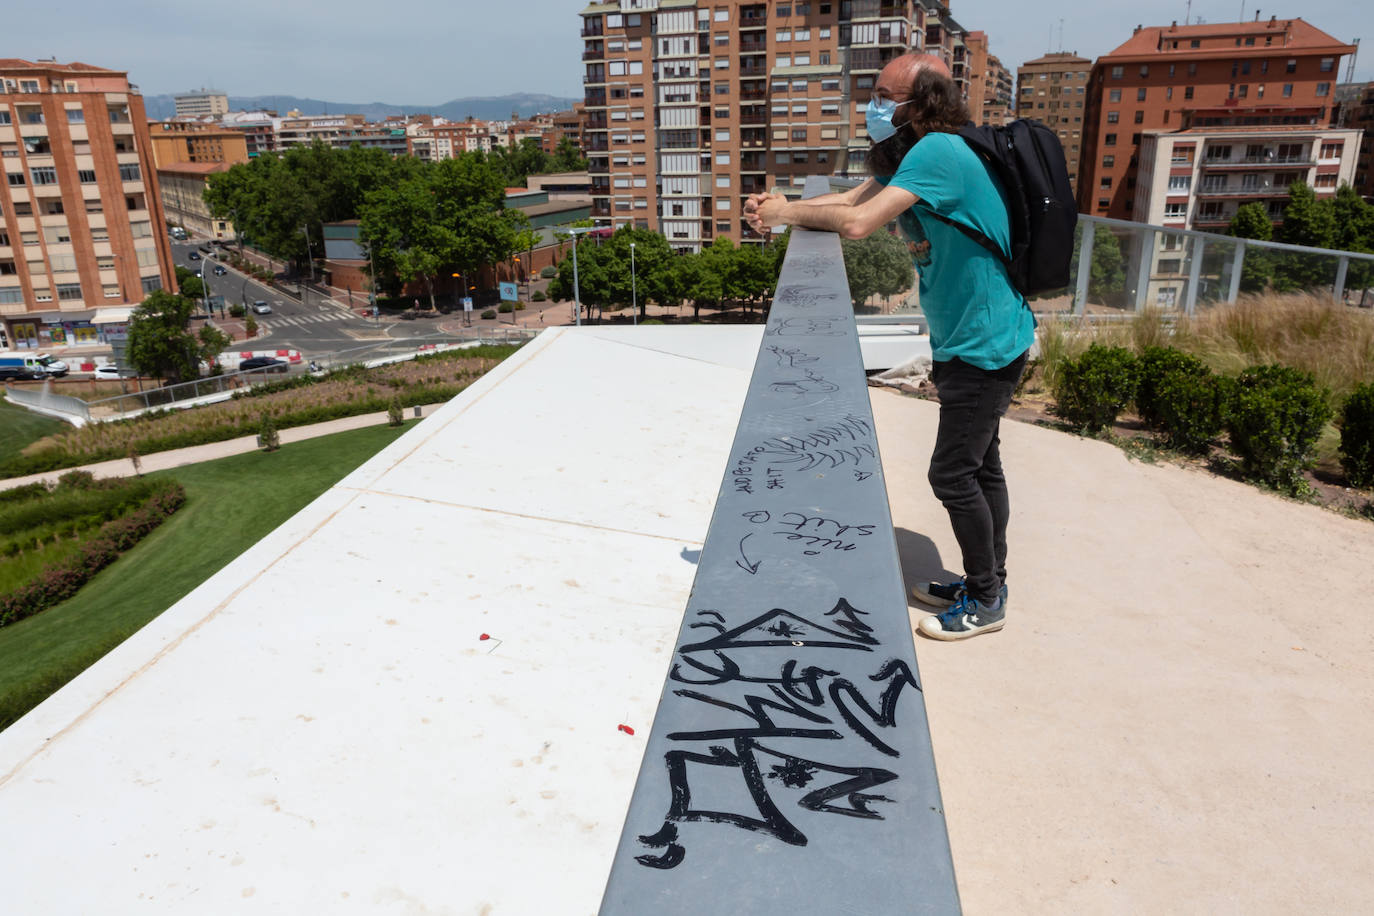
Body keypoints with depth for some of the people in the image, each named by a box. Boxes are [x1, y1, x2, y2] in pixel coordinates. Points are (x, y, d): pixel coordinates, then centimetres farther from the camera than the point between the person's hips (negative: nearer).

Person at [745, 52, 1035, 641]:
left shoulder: (938, 152, -24)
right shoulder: (910, 156, 8)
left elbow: (857, 223, -32)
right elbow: (849, 200, 10)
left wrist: (788, 212, -16)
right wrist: (782, 206, -8)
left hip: (986, 344, -10)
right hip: (965, 340, 10)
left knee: (953, 473, -3)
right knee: (979, 465, 17)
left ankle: (985, 602, 14)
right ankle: (987, 582, 32)